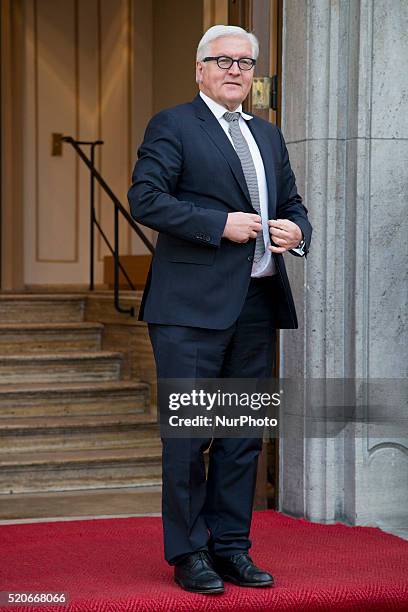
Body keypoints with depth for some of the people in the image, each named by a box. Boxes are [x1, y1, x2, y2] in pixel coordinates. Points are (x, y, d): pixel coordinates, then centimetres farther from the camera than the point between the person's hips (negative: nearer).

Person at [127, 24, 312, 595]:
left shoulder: (268, 135, 21)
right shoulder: (171, 125, 0)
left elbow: (293, 202, 26)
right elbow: (145, 198, -11)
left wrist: (296, 231, 2)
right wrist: (220, 224, -17)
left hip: (257, 306, 7)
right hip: (193, 307, -6)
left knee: (244, 434, 10)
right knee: (188, 434, -2)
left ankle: (231, 547, 19)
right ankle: (188, 553, 8)